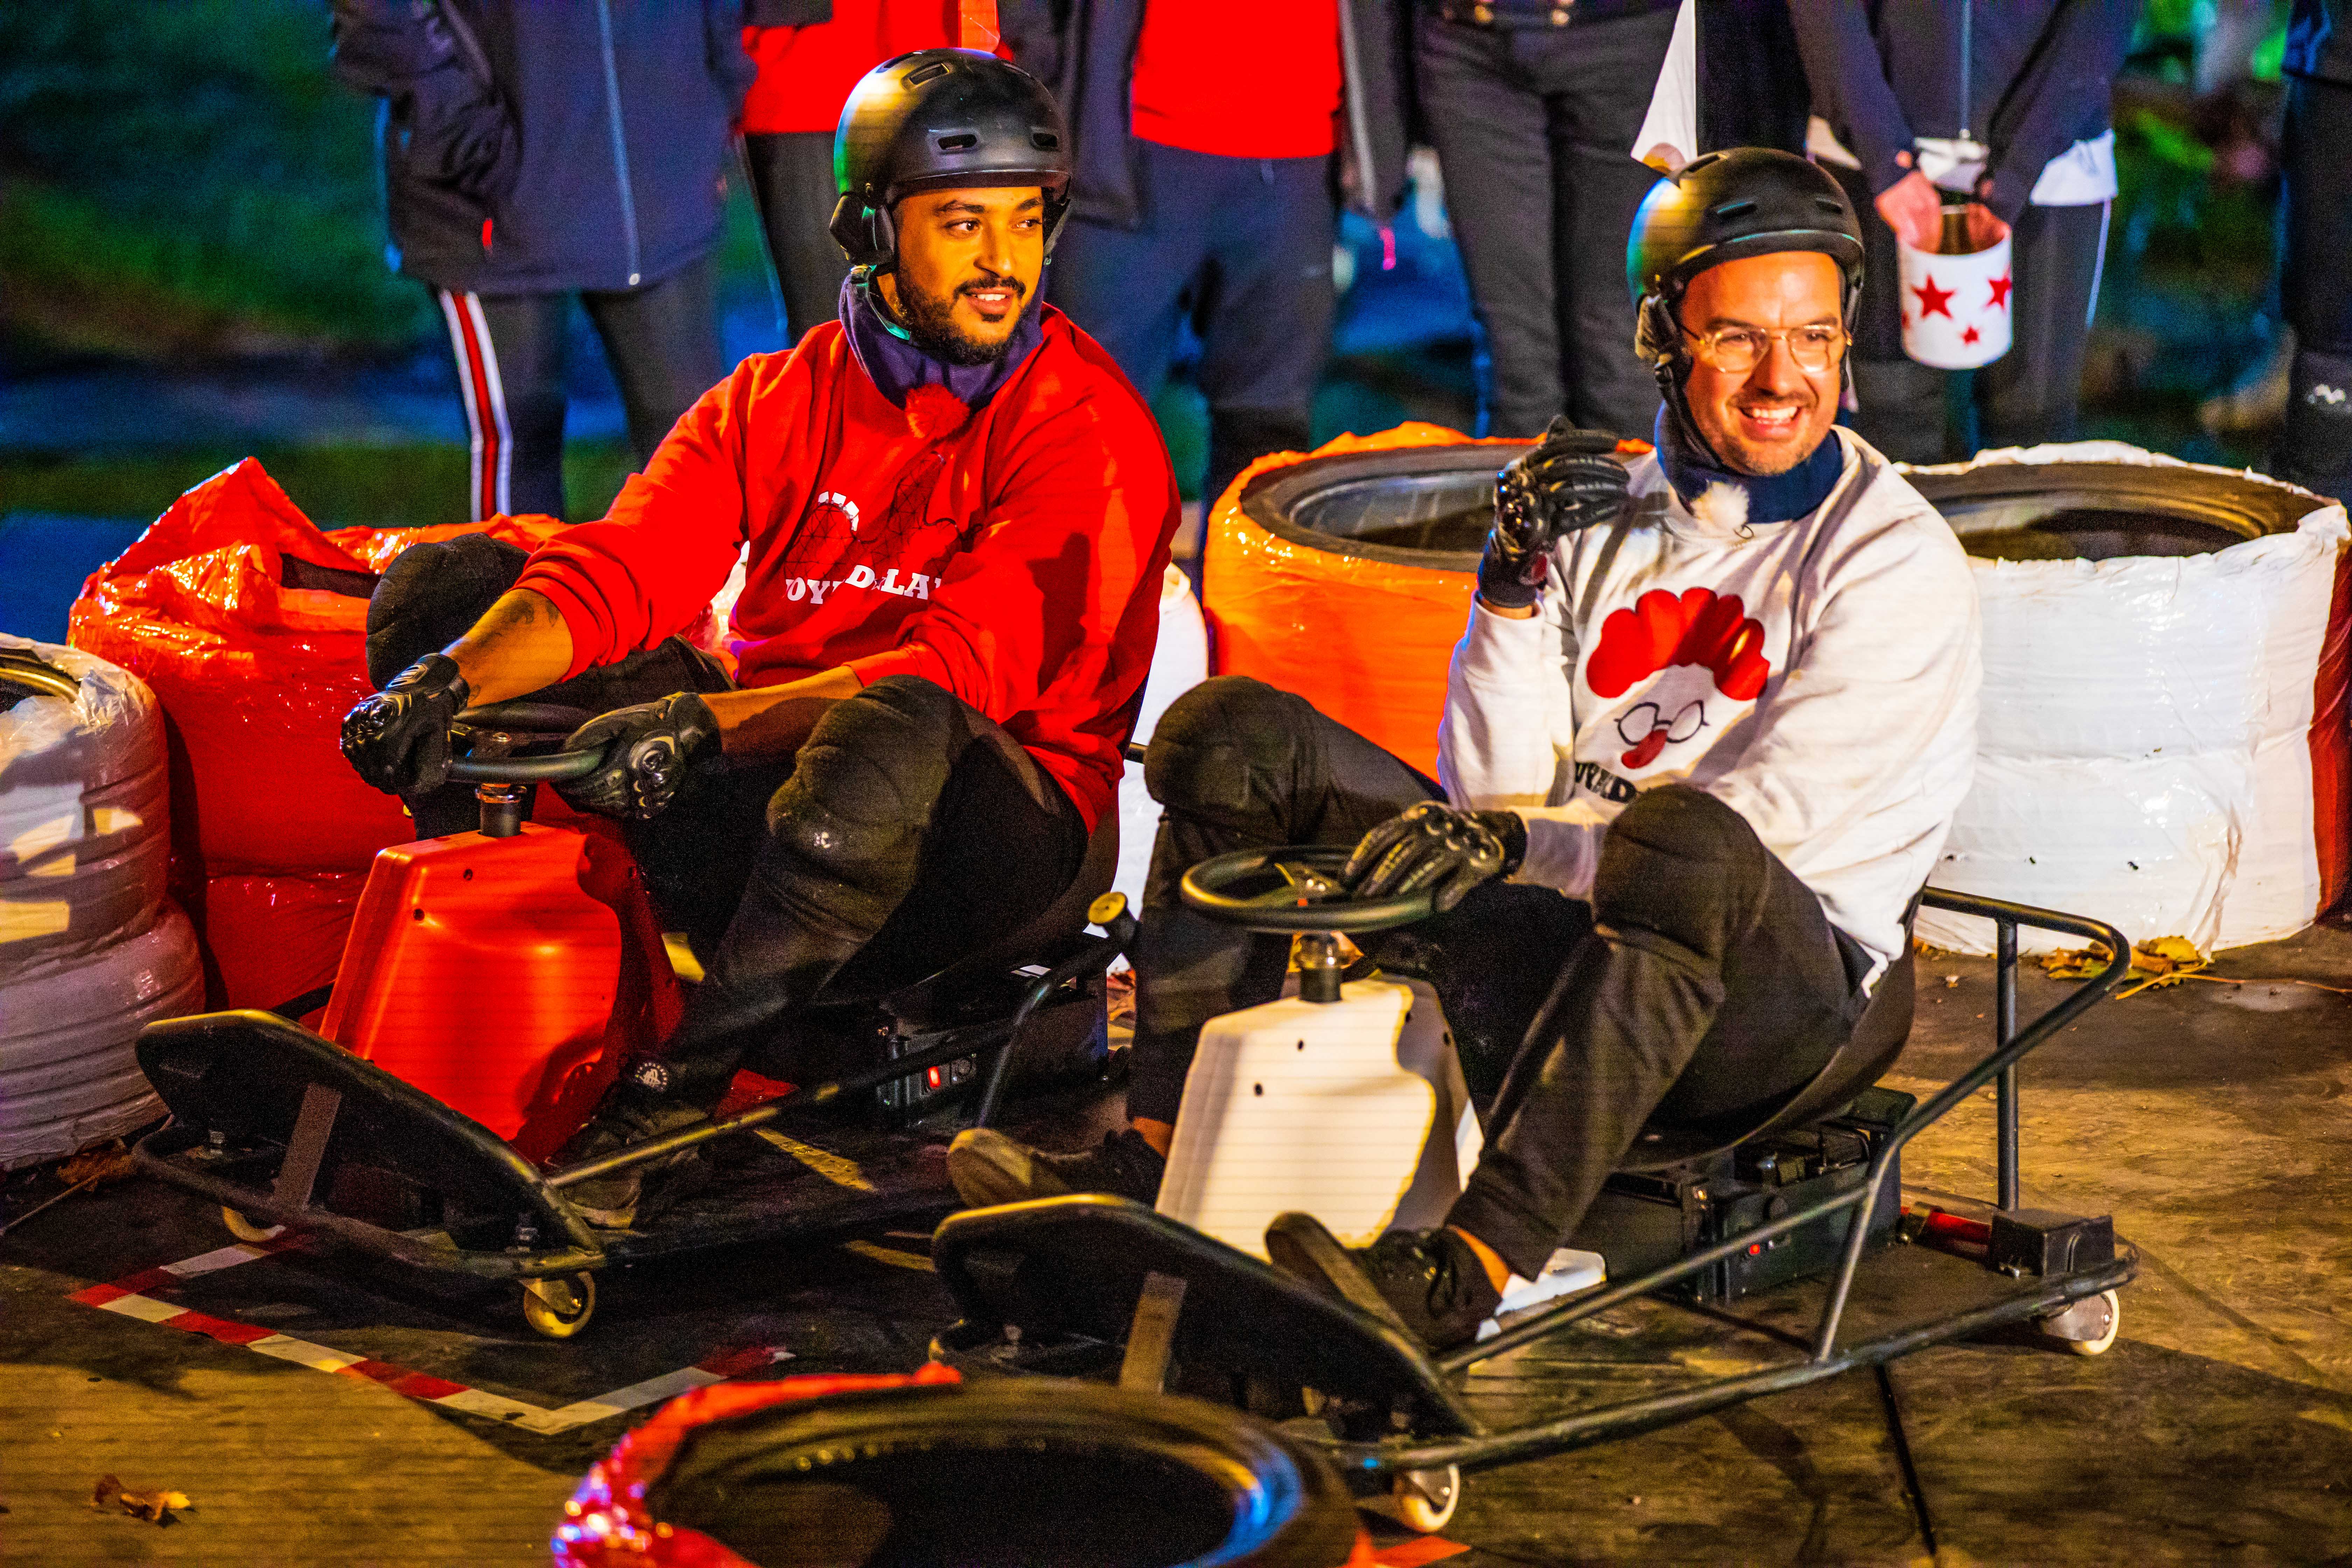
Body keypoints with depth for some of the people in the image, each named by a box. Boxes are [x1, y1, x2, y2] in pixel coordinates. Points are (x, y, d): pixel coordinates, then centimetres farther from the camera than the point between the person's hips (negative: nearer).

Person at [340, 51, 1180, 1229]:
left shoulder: (1087, 427, -10)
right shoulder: (777, 401, 6)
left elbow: (966, 669, -22)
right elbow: (617, 571, -5)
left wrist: (711, 722, -33)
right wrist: (449, 682, -26)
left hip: (990, 819, -5)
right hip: (763, 784, 5)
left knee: (892, 732, -43)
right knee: (440, 588, -3)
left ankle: (675, 1090, -30)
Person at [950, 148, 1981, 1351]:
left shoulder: (1899, 561, -4)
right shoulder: (1607, 513, 12)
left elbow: (1761, 826, -17)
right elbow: (1489, 795, 5)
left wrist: (1523, 839, -30)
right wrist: (1517, 584, -10)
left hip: (1767, 1000, -6)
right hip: (1556, 939, 6)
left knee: (1683, 844, -41)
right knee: (1233, 733, -2)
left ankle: (1471, 1271, -48)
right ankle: (1158, 1160, -15)